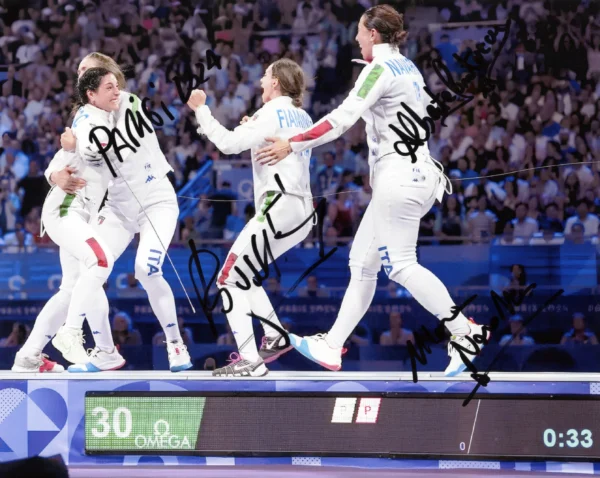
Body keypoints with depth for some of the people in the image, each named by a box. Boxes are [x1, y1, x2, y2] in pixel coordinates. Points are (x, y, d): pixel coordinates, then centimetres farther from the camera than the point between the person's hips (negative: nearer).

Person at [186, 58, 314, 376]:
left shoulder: (273, 113, -8)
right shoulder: (302, 117, 17)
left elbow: (229, 144, -16)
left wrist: (200, 110, -7)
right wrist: (253, 131, 18)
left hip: (279, 206, -9)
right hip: (302, 210, 9)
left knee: (230, 279, -6)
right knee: (241, 276, 21)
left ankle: (250, 360, -16)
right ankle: (275, 338, 15)